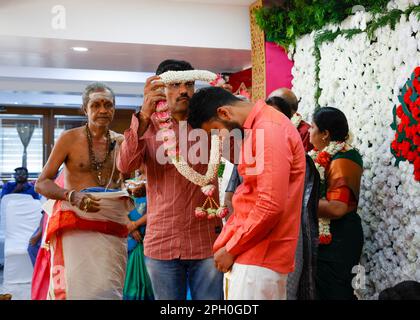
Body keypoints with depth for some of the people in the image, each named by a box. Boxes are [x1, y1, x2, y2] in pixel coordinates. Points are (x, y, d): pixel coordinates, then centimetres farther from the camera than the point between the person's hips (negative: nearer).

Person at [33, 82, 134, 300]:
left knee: (109, 289, 2)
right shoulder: (70, 138, 1)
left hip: (113, 228, 3)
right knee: (78, 288, -12)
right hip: (75, 225, -3)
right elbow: (41, 184, -1)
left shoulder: (121, 142, 11)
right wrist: (72, 196, -18)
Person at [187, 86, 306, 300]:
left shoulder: (268, 129, -16)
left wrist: (231, 249, -12)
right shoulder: (256, 129, 15)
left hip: (260, 258, -9)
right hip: (252, 255, 9)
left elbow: (271, 205, -21)